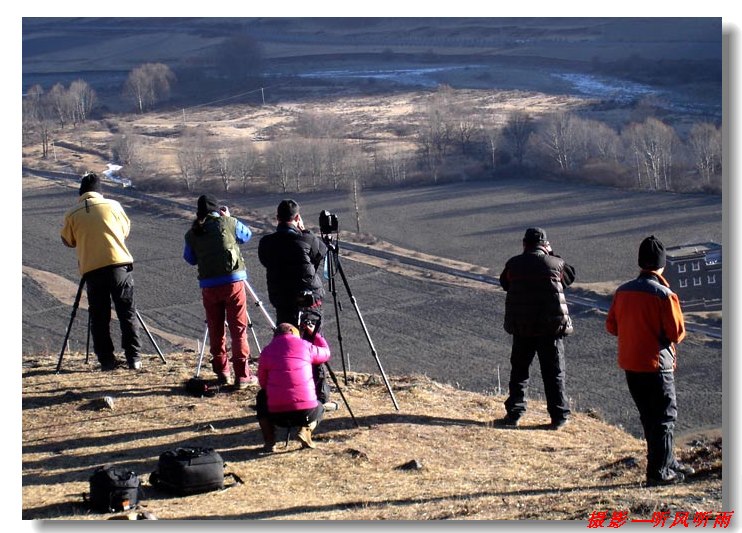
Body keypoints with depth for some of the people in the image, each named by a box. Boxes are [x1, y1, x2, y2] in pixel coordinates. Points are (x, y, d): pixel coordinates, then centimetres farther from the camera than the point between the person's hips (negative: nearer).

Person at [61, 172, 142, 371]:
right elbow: (126, 231, 17)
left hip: (91, 270, 0)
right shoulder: (112, 205, 5)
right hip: (119, 265, 0)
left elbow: (68, 241, 15)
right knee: (127, 313, 5)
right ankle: (133, 358, 3)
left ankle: (106, 360, 6)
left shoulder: (72, 214, 4)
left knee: (99, 317, 7)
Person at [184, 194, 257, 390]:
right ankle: (242, 375, -2)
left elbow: (189, 258, 17)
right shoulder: (228, 223, -1)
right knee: (238, 329, 1)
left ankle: (222, 372, 18)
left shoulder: (192, 234, 4)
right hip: (233, 281, -2)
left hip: (208, 285, 2)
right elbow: (247, 235, 18)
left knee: (215, 330, 13)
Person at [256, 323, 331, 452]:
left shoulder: (267, 351, 8)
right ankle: (305, 431, 2)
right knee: (319, 408, 35)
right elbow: (326, 353, 25)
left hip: (277, 414, 0)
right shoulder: (305, 346, 6)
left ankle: (269, 441, 14)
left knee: (262, 397, 33)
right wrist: (315, 334, 37)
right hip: (306, 411, 0)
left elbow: (263, 383, 14)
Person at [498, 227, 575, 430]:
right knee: (554, 373, 7)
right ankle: (559, 416, 8)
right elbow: (570, 276, 15)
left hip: (521, 328, 1)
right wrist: (551, 254, 18)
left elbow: (504, 282, 15)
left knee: (519, 371, 14)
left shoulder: (513, 264, -3)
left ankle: (513, 413, 14)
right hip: (551, 327, -1)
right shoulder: (555, 264, -5)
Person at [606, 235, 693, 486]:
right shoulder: (664, 295, -17)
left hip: (629, 364, 6)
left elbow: (611, 326, 7)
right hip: (656, 365, -6)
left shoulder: (622, 291, 0)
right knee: (665, 418, 6)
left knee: (649, 417, 18)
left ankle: (667, 461, 31)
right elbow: (677, 333, -15)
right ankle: (658, 472, 7)